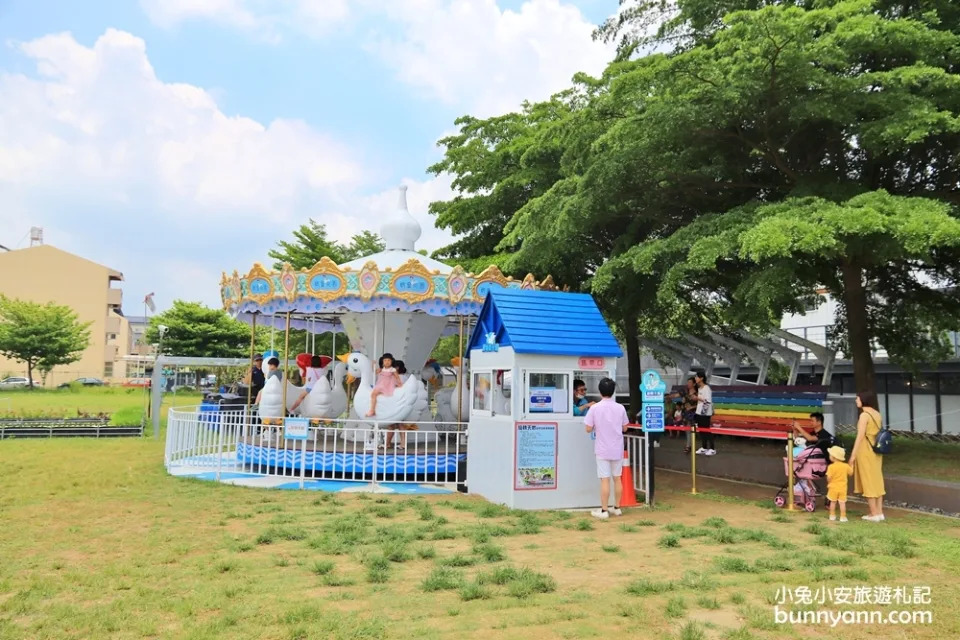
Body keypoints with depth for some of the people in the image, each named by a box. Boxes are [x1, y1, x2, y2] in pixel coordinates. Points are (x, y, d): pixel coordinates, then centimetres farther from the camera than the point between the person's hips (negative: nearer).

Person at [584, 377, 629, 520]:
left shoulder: (595, 408, -11)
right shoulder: (620, 408, -2)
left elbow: (588, 429, -7)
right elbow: (624, 428, 6)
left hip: (602, 449, -3)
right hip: (617, 449, 3)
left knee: (605, 480, -1)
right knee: (617, 478, 11)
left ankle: (603, 511, 2)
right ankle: (617, 508, 19)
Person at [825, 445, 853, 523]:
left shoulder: (831, 467, -15)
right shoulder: (846, 466, -4)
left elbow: (829, 477, -18)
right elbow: (851, 473, 10)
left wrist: (828, 483, 2)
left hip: (833, 487, -2)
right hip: (843, 488, 2)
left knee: (833, 502, 12)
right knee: (842, 502, 6)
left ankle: (832, 515, 19)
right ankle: (843, 516, 6)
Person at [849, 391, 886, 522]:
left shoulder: (864, 415, -15)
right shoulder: (877, 414, 8)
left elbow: (860, 436, -17)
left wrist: (853, 454, -14)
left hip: (865, 451, -8)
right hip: (876, 452, 8)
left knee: (868, 482, -1)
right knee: (877, 481, 12)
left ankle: (874, 514, 2)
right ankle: (880, 513, 15)